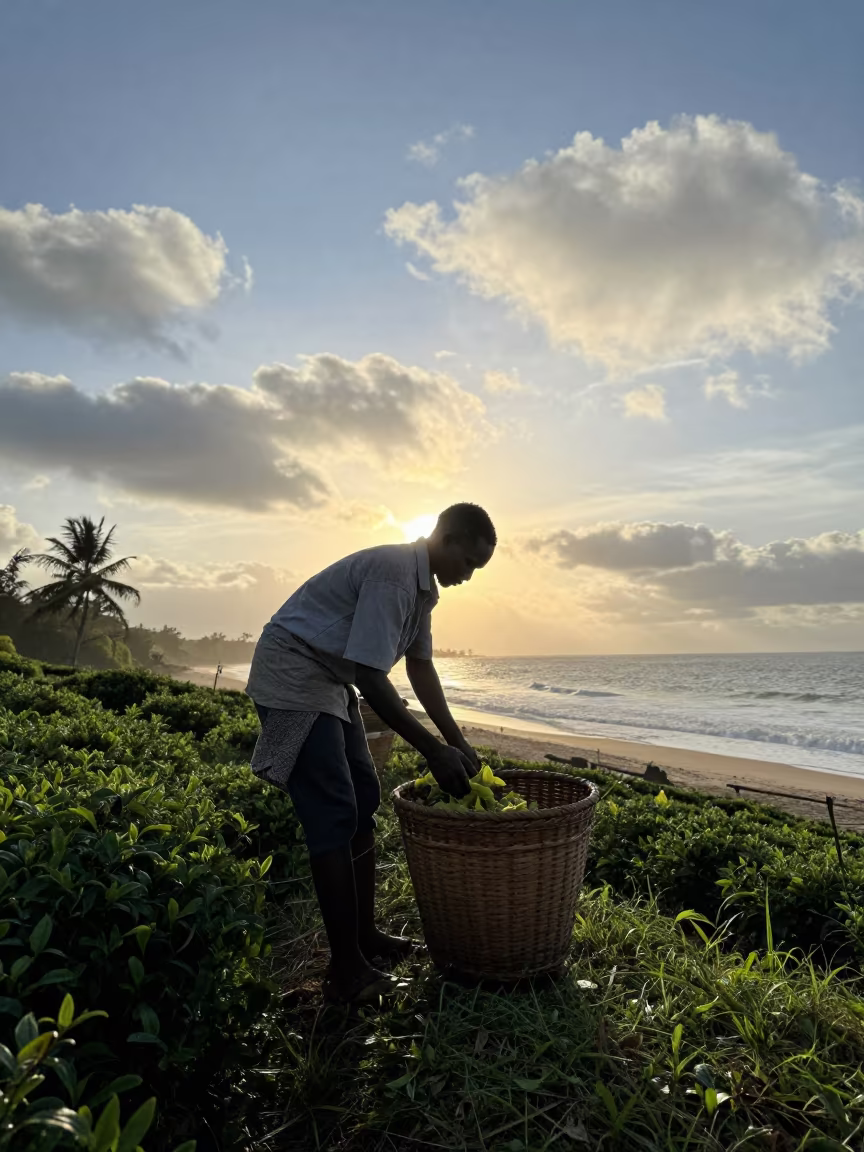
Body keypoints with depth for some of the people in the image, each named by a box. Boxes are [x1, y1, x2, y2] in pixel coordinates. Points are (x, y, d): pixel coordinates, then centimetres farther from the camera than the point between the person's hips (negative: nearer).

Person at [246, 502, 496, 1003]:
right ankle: (347, 970, 2)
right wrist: (433, 751, -23)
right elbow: (371, 677, -28)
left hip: (331, 682, 10)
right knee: (334, 816, -10)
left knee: (364, 800, 11)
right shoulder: (393, 573, -25)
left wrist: (459, 743, 7)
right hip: (293, 678, -10)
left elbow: (421, 667, 11)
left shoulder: (423, 584, 6)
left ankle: (366, 937, 23)